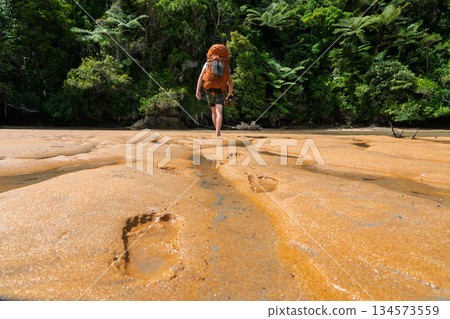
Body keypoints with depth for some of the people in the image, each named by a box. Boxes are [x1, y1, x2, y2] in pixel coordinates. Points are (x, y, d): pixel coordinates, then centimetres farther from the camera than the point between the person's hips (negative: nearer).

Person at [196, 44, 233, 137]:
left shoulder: (207, 63, 11)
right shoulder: (226, 66, 11)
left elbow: (201, 77, -1)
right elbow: (230, 81, 10)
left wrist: (198, 91, -5)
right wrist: (230, 93, 23)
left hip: (209, 91, 2)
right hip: (220, 91, -2)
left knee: (214, 111, 20)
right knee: (219, 112, -13)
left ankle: (218, 131, 27)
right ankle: (217, 133, -31)